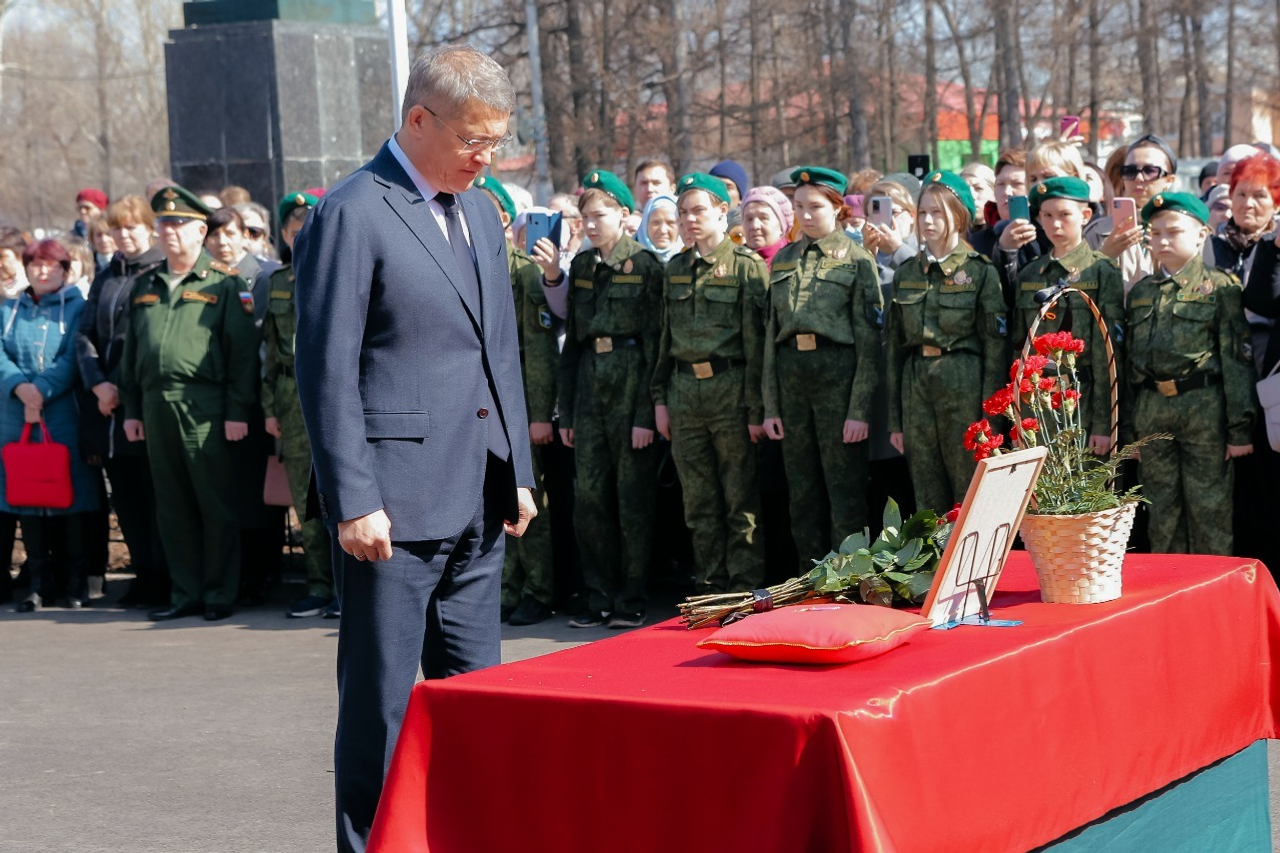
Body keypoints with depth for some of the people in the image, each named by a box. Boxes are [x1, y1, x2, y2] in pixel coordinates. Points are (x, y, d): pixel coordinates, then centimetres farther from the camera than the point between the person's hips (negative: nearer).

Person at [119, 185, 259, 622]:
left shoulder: (225, 283, 0)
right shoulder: (144, 286, 17)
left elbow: (243, 351, -5)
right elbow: (131, 352, 20)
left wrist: (237, 411, -11)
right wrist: (131, 409, 13)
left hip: (205, 408, -5)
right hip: (156, 406, 5)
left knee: (216, 504, -2)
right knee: (172, 506, 8)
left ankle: (220, 594, 6)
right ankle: (186, 593, 15)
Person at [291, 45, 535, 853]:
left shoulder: (481, 213, 14)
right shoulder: (352, 215, -10)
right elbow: (328, 370, -13)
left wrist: (518, 472, 14)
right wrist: (354, 501, -16)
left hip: (479, 502, 7)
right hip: (397, 506, -7)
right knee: (382, 696, 0)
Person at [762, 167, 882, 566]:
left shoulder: (857, 259, -2)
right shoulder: (783, 260, 13)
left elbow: (869, 338, -6)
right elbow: (771, 333, 14)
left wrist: (860, 409, -13)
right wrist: (770, 406, 7)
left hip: (838, 374, -5)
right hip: (791, 374, 5)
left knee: (845, 489, -2)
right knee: (802, 489, 9)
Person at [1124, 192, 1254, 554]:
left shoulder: (1220, 287, -1)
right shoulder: (1140, 291, 13)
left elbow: (1236, 359, -5)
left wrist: (1240, 429, -9)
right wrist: (1126, 425, 13)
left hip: (1204, 408, -4)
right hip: (1150, 411, 5)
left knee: (1210, 510, -1)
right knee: (1161, 513, 10)